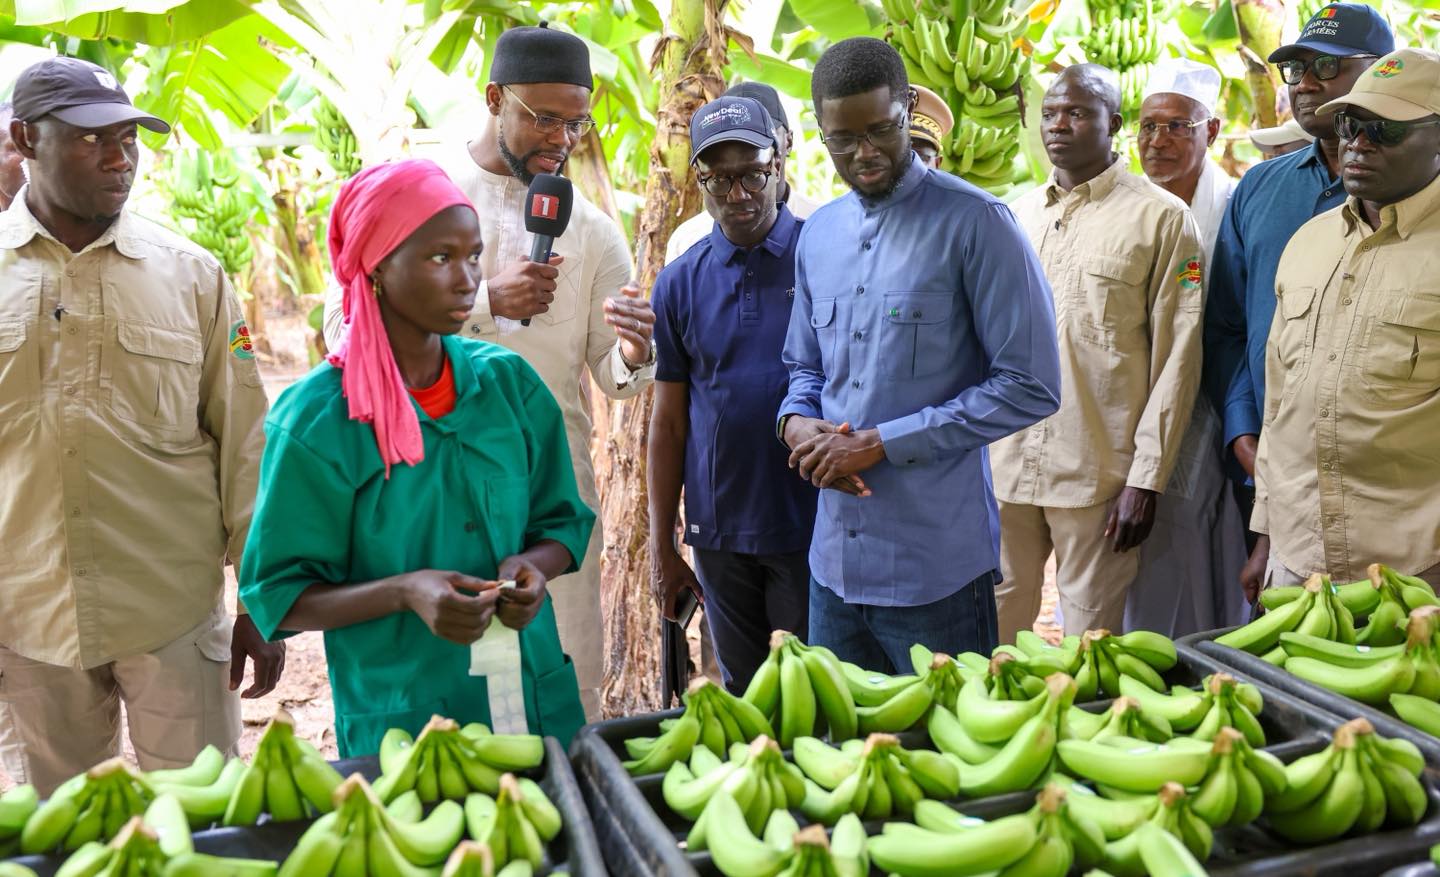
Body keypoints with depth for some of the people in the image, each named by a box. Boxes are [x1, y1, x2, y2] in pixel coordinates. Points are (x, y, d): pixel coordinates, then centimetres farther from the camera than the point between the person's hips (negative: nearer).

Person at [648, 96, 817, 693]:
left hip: (813, 527, -2)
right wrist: (661, 546, 5)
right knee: (741, 699, 15)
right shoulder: (680, 282, 4)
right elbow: (669, 422, 6)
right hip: (720, 533, 3)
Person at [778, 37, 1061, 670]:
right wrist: (797, 425, -4)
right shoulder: (817, 235, 10)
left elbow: (1030, 386, -13)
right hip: (834, 560, 6)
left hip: (935, 569, -5)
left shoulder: (974, 224, -9)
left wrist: (881, 443, -15)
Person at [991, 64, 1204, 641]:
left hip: (1098, 473, -4)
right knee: (995, 629, 10)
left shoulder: (1161, 218, 0)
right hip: (1003, 463, 4)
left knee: (1090, 638, 6)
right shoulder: (1015, 214, 14)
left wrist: (1147, 479, -8)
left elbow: (1177, 357, -3)